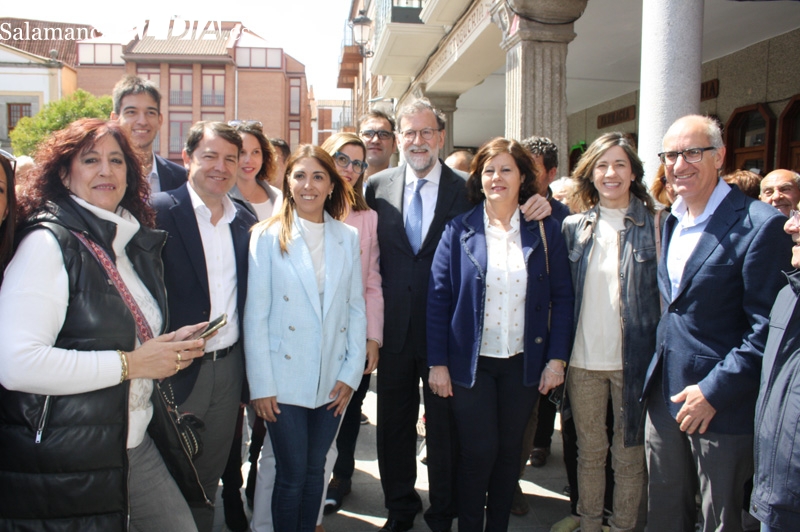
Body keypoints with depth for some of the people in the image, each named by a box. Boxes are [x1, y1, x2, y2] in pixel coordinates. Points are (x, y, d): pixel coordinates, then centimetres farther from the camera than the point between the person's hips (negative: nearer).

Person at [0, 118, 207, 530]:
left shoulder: (136, 241, 10)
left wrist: (169, 343, 2)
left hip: (134, 445, 7)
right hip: (63, 467, -7)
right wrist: (130, 363, -20)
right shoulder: (50, 242, -14)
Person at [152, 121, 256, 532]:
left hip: (229, 368, 5)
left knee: (210, 477, 20)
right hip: (178, 370, -5)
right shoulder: (159, 212, -10)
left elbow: (248, 298, 9)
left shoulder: (245, 221, 7)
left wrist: (247, 374, 7)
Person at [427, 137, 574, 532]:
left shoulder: (545, 230, 1)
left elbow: (562, 296, 1)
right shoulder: (459, 229, -3)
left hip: (524, 362, 2)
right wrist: (437, 362, -8)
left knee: (509, 451, 13)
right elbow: (438, 297, -5)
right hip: (471, 362, -1)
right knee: (478, 452, 3)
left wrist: (557, 357, -4)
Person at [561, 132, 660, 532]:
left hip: (633, 359, -2)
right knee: (589, 450, 15)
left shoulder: (653, 226, -2)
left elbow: (666, 294, -1)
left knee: (629, 454, 10)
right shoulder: (574, 227, 4)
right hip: (583, 359, 2)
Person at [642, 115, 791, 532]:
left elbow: (767, 326, -17)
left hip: (722, 403, -6)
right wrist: (654, 378, 12)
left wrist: (714, 391, -18)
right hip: (664, 395, 7)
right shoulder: (672, 222, 10)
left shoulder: (759, 225, -15)